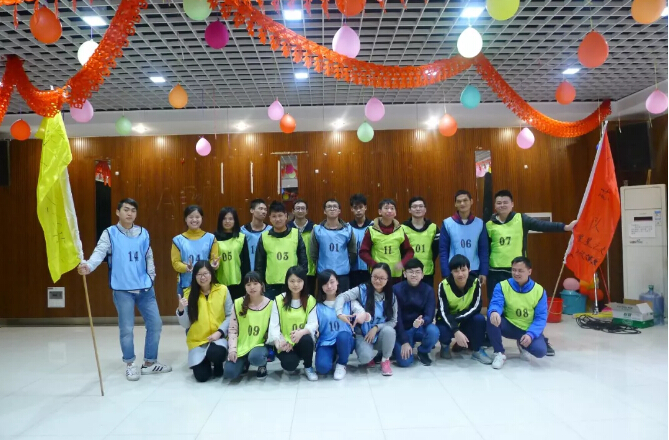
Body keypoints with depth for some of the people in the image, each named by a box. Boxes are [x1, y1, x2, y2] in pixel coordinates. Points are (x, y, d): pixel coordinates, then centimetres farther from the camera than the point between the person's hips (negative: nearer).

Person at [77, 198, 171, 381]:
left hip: (145, 288, 4)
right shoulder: (110, 233, -4)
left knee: (155, 324, 8)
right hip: (122, 289, -4)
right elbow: (99, 252, -17)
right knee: (126, 329, 3)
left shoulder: (143, 233, 7)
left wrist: (151, 278, 9)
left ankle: (150, 362, 25)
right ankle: (130, 364, 24)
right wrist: (88, 265, -36)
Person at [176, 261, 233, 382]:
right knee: (201, 376, -13)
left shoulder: (222, 290, -4)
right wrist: (181, 310, -21)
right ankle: (205, 361, 24)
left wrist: (219, 332, -17)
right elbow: (186, 325, -3)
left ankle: (218, 364, 4)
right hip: (197, 340, 1)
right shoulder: (189, 293, -3)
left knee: (216, 353, -34)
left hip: (218, 337, -1)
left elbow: (230, 316, -2)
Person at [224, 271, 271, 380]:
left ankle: (262, 365, 3)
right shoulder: (238, 303, -3)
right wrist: (232, 349, -11)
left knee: (255, 357, -36)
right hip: (241, 345, 2)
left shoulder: (270, 304, -5)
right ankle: (245, 362, 18)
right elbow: (232, 329, 0)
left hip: (260, 344, -2)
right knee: (229, 373, -17)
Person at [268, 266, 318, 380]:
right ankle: (291, 363, 12)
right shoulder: (279, 300, -4)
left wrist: (301, 332, -33)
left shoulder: (310, 300, -2)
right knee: (289, 364, -29)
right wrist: (278, 341, -28)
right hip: (285, 344, -1)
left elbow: (313, 323, -12)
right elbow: (274, 324, -9)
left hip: (302, 340, 1)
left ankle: (308, 367, -3)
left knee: (306, 339, -34)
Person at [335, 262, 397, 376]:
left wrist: (376, 328, -19)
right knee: (365, 357, -31)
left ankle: (385, 360, -3)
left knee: (389, 330, -32)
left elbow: (393, 321, -2)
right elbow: (341, 297, -24)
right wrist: (339, 313, -44)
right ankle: (370, 357, 11)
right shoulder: (362, 290, -10)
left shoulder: (391, 297, -1)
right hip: (363, 335, -2)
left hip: (382, 335, 2)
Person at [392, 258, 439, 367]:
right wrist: (404, 341, -20)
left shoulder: (428, 290, -7)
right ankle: (399, 347, 15)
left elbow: (430, 315, -16)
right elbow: (396, 317, -14)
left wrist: (422, 321, -41)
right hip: (402, 330, -2)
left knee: (433, 331, -32)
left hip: (420, 328, 2)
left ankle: (423, 352, 1)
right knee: (405, 361, -22)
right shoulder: (396, 289, -12)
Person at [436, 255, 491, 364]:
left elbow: (476, 308, -20)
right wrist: (456, 331, -40)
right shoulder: (444, 285, -20)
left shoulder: (475, 282, -15)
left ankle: (477, 351, -6)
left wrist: (457, 317, -30)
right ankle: (446, 345, 4)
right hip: (448, 322, -2)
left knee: (480, 318, -30)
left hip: (467, 321, 2)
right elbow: (443, 312, -26)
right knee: (442, 331, -35)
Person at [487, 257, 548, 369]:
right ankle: (499, 353, -11)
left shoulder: (539, 290, -7)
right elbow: (496, 304, -26)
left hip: (529, 330, 1)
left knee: (540, 350, -27)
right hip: (509, 326, 0)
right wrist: (494, 312, -52)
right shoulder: (502, 286, -10)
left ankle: (522, 345, 13)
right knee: (493, 319, -32)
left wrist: (531, 334, -25)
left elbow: (541, 317, -8)